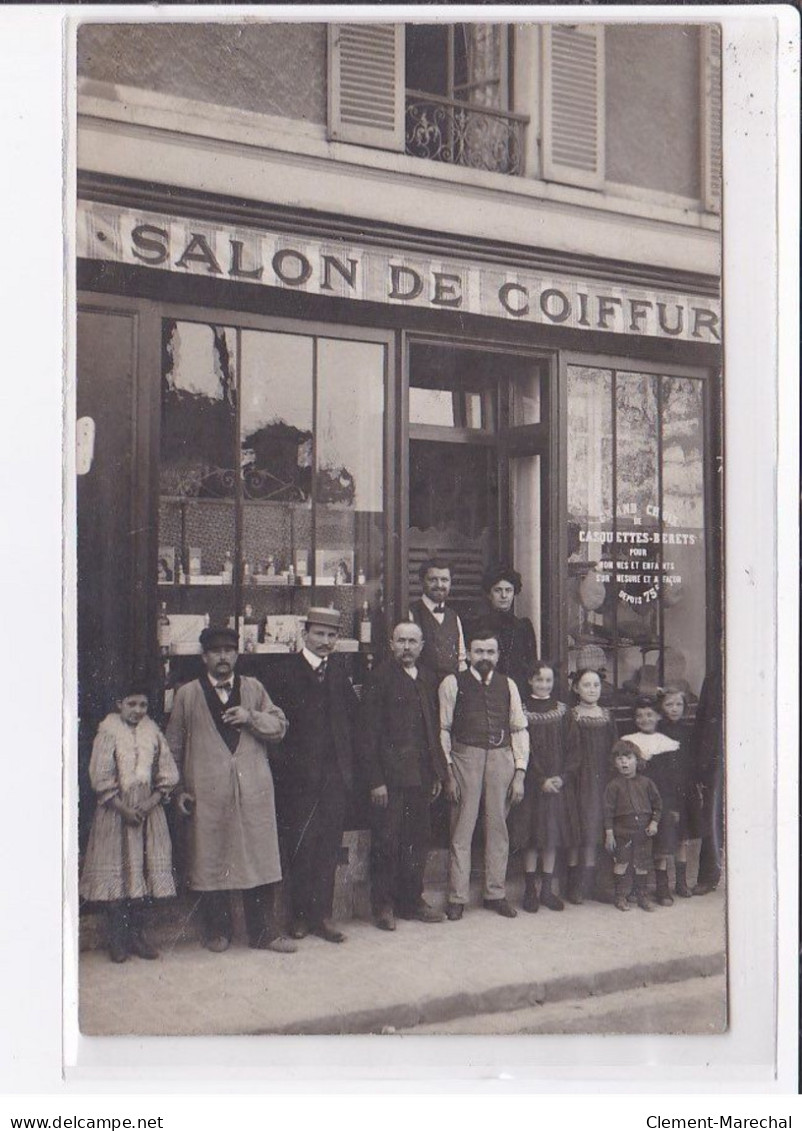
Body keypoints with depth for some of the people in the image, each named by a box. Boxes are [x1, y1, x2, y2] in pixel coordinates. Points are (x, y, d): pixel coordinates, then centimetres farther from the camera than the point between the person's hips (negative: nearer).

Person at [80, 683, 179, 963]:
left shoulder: (153, 733, 6)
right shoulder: (108, 733, -5)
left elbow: (168, 774, 5)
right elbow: (100, 777, -9)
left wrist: (151, 802, -8)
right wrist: (124, 809, -13)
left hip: (149, 810, 4)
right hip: (116, 811, -4)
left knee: (144, 871, 5)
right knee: (117, 872, -1)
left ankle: (137, 934, 14)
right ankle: (117, 939, 6)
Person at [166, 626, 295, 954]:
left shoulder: (253, 688, 12)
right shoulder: (187, 694, 7)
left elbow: (279, 727, 9)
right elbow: (174, 746, 9)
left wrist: (251, 717, -9)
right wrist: (178, 789, 3)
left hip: (253, 791, 2)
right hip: (207, 794, -1)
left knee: (259, 859, 2)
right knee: (210, 862, 3)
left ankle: (263, 932, 12)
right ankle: (217, 931, 18)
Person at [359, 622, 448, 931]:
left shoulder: (428, 679, 13)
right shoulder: (381, 678, -5)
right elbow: (369, 732, -8)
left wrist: (438, 772, 12)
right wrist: (375, 780, -13)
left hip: (421, 775, 6)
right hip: (390, 775, -6)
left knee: (418, 840, 10)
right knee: (386, 842, 0)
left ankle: (411, 900, 21)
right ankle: (384, 905, 12)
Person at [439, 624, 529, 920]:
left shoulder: (508, 685, 10)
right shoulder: (453, 683, 1)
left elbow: (520, 729, 10)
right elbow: (443, 729, 0)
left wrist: (520, 772, 3)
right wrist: (448, 771, -7)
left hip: (502, 757, 3)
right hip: (465, 756, -3)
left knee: (498, 827, 9)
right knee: (462, 829, 0)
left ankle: (496, 893, 20)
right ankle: (457, 898, 7)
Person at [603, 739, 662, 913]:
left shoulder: (645, 782, 4)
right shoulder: (613, 785, -4)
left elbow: (657, 804, 10)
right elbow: (608, 810, -4)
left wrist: (654, 822, -1)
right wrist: (609, 833, -7)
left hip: (643, 831, 2)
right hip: (622, 831, -2)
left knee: (642, 864, 8)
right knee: (621, 863, 1)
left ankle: (642, 896, 22)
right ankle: (620, 897, 13)